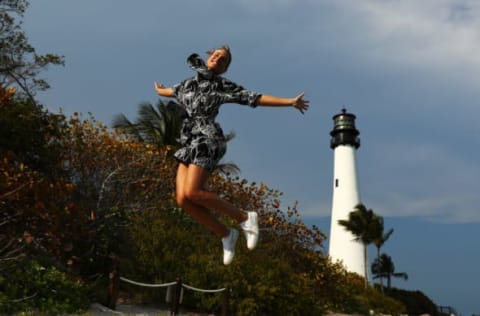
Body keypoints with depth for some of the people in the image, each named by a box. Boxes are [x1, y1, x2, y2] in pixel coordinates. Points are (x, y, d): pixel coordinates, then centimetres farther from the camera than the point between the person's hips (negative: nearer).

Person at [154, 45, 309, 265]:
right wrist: (158, 90, 67)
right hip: (189, 144, 6)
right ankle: (226, 235, 6)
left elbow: (256, 98, 3)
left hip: (206, 140, -6)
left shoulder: (223, 85, 7)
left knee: (191, 193, -23)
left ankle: (245, 218, -9)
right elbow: (172, 91, 47)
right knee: (182, 199, -8)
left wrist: (290, 102, -2)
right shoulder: (189, 83, 24)